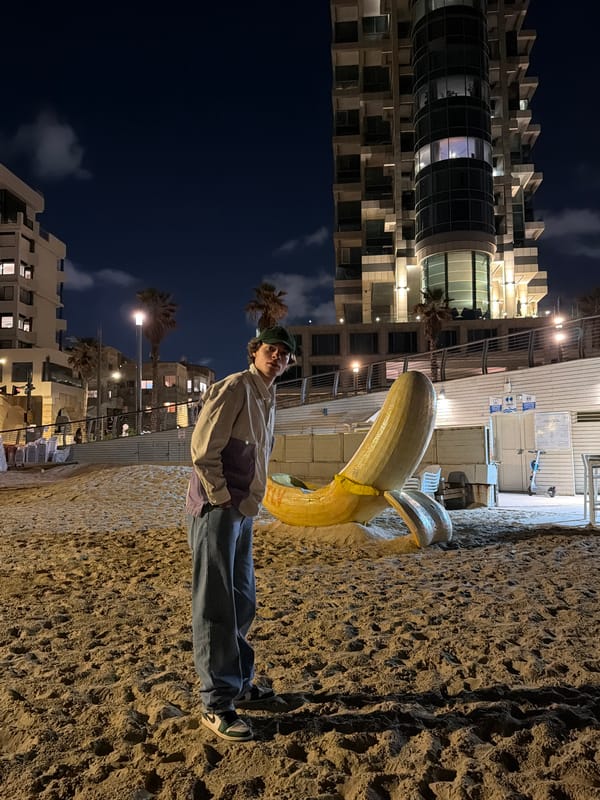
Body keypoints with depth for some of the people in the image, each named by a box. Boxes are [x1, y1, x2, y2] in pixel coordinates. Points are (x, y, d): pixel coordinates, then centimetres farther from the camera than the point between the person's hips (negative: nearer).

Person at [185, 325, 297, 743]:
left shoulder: (268, 397, 15)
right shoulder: (235, 387, -12)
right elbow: (204, 449, -18)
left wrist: (248, 503, 13)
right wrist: (223, 499, -14)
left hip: (243, 513, 9)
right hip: (217, 510, -9)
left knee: (242, 603, 18)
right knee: (216, 607, -3)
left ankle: (240, 685, 33)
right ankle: (217, 704, 8)